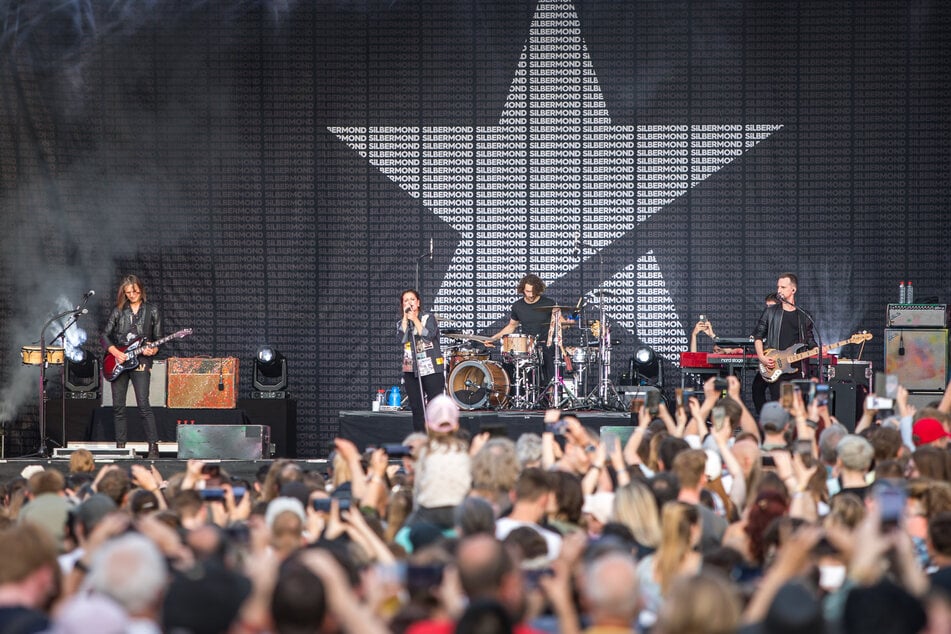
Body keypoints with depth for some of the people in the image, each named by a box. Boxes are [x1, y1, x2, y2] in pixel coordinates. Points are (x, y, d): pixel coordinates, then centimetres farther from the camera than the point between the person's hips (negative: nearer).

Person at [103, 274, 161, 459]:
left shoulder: (152, 310, 5)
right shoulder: (119, 310, 9)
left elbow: (158, 338, 6)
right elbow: (106, 335, 9)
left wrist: (152, 350, -14)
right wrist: (115, 352, -7)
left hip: (141, 361, -3)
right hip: (118, 361, 3)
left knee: (143, 405, -14)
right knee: (118, 407, 4)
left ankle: (153, 447, -13)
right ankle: (120, 447, 13)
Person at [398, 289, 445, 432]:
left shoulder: (428, 318, 4)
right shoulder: (401, 323, 12)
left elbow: (428, 335, -13)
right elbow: (402, 338, -7)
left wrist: (415, 319, -9)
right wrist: (405, 318, -6)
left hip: (431, 368, -4)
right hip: (411, 371, 4)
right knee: (417, 408, 4)